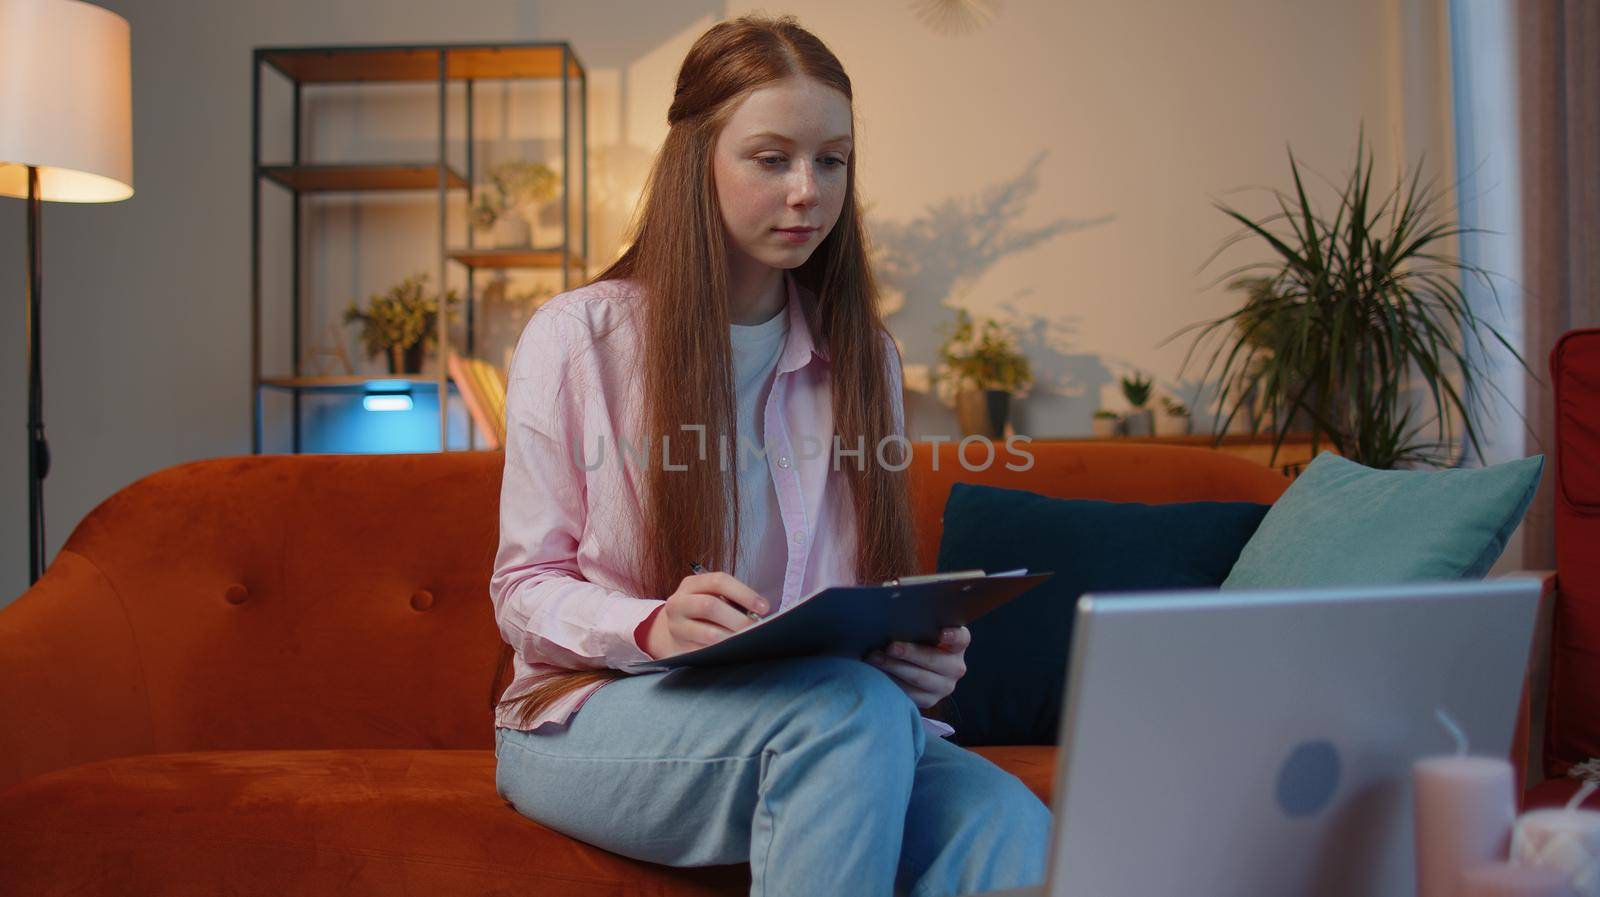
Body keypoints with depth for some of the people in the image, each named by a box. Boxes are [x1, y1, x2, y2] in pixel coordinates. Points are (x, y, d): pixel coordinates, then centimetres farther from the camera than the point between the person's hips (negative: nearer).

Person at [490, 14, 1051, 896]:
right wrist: (651, 626, -23)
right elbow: (526, 590, -1)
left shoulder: (862, 354, 12)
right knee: (851, 705, -36)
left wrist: (920, 647, -10)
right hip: (593, 715, -2)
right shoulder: (575, 337, -1)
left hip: (818, 709, 3)